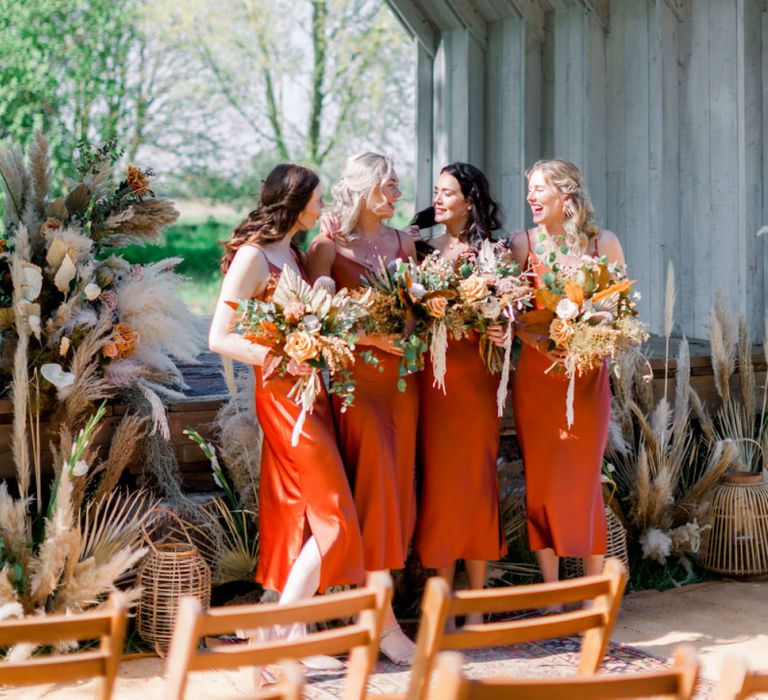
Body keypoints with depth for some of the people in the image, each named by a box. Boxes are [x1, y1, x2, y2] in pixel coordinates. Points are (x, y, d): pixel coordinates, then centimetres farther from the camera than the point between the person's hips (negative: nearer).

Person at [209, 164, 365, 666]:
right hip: (284, 395, -9)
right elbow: (220, 338, -14)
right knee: (333, 521, -8)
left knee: (300, 520, 9)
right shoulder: (253, 256, -11)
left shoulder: (294, 253, 15)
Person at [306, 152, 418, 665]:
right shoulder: (329, 245, -3)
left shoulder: (403, 242, 14)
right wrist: (368, 333, -19)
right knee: (375, 484, -9)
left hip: (403, 373, 6)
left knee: (398, 485, 4)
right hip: (358, 372, -6)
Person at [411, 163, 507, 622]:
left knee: (477, 479, 2)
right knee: (439, 478, 0)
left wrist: (501, 334, -17)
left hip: (477, 373, -1)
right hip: (433, 373, 1)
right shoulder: (424, 250, 10)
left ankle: (476, 605, 11)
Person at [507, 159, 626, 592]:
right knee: (541, 478, 1)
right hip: (537, 374, 1)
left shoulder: (604, 243, 0)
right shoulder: (523, 243, 2)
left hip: (588, 374, -1)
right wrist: (540, 342, -19)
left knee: (585, 477, -1)